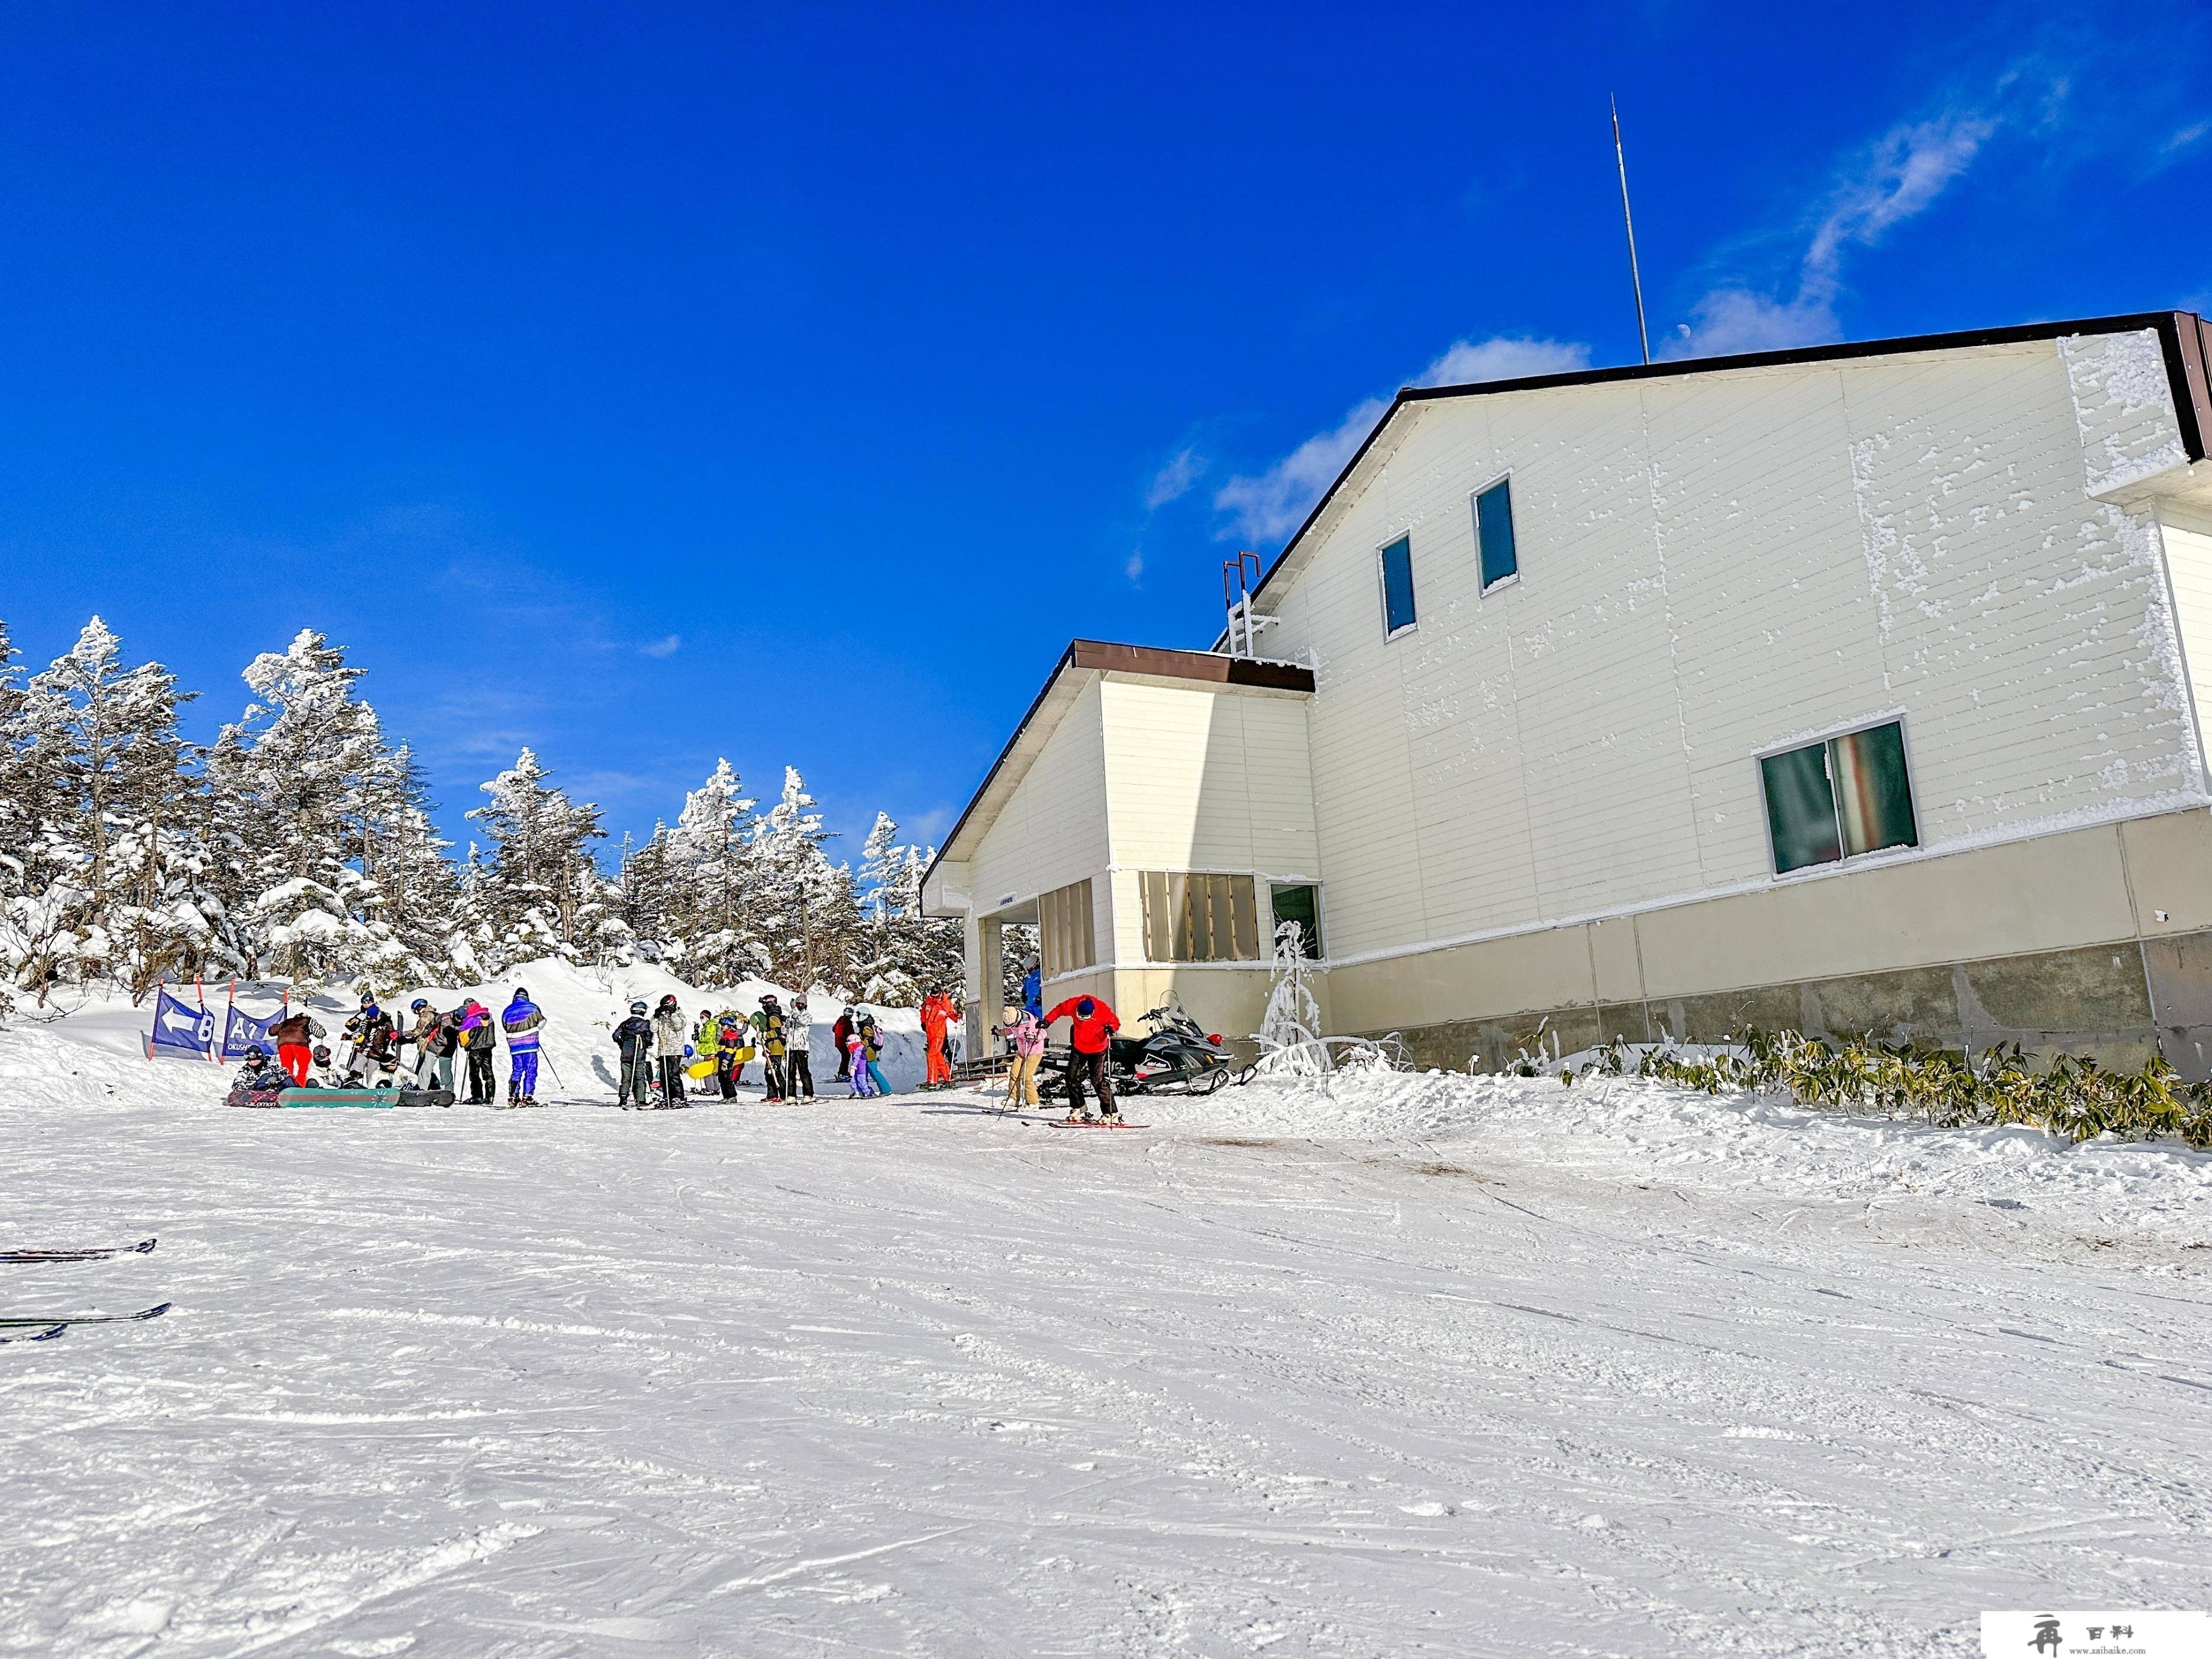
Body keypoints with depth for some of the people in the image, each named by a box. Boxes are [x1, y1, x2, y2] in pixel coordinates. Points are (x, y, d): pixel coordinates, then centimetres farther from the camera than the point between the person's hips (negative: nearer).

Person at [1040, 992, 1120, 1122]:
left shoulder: (1102, 1010, -25)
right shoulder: (1073, 1005, -18)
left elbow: (1115, 1021, -11)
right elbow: (1059, 1010, 1)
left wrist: (1111, 1028, -32)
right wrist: (1047, 1020, -8)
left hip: (1097, 1050, -4)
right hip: (1079, 1048, 4)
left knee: (1098, 1080, -13)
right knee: (1072, 1077, 3)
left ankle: (1112, 1112, -7)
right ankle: (1078, 1108, 20)